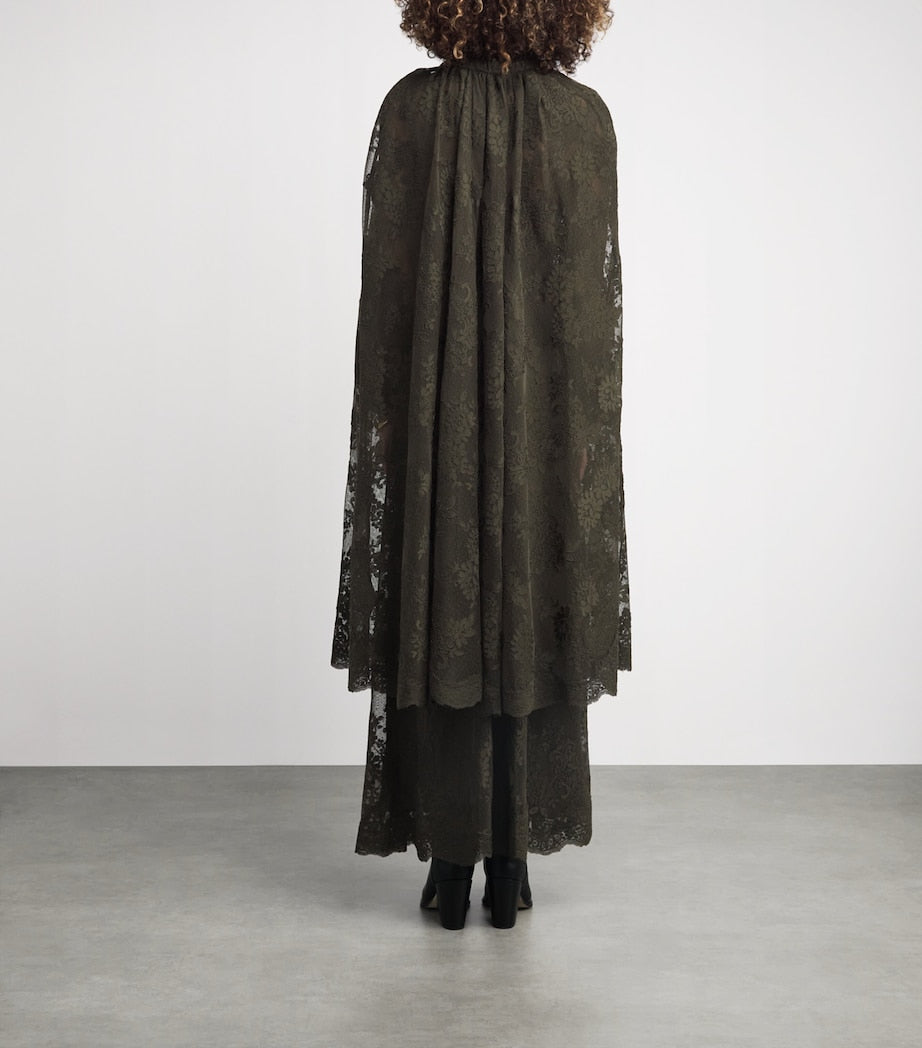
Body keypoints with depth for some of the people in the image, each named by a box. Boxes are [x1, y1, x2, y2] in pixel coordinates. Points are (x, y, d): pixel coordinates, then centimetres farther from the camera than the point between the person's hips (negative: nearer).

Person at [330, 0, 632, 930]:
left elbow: (386, 276, -3)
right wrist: (587, 427, 5)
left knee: (442, 620, 7)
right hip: (547, 420, 1)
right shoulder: (585, 116, 0)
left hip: (437, 414, -1)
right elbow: (596, 292, -1)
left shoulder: (411, 106, -2)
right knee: (530, 625, 9)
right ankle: (511, 866, 16)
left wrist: (384, 415, 3)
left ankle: (451, 869, 13)